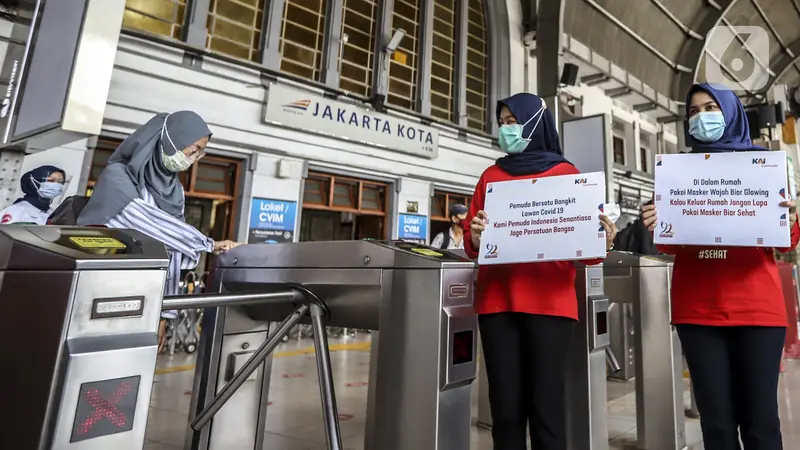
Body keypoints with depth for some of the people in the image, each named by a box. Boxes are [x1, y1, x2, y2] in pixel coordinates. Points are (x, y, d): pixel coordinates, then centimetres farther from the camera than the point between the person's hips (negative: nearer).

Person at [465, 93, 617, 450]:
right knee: (505, 406, 6)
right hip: (497, 300, 2)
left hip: (549, 301, -2)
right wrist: (475, 237, -11)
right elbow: (472, 246, 11)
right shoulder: (491, 176, 14)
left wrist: (600, 244, -16)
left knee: (546, 404, 2)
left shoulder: (566, 173, 9)